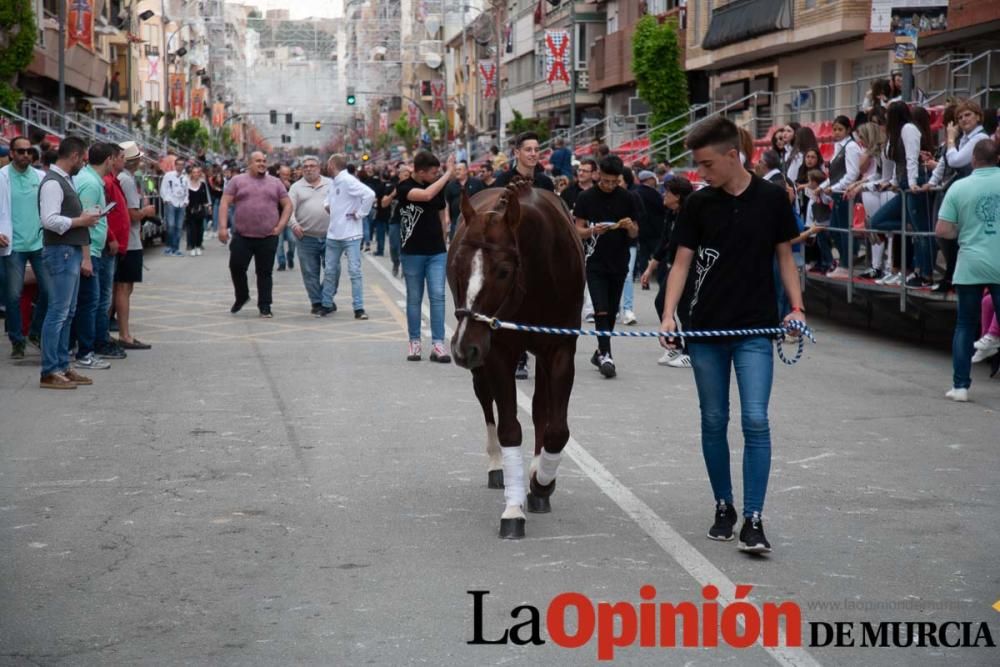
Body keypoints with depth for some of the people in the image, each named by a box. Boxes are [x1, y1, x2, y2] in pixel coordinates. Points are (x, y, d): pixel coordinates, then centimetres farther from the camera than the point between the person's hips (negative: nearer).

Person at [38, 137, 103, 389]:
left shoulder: (65, 180, 16)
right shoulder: (52, 182, -15)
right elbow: (49, 220, -24)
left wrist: (85, 216, 10)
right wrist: (81, 221, -16)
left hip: (71, 252, 11)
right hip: (60, 252, -11)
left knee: (68, 313, 14)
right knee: (58, 313, -8)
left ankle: (62, 367, 20)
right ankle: (49, 372, -5)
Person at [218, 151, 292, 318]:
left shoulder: (275, 183, 9)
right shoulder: (237, 181, 4)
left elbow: (287, 205, 11)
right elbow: (224, 203, 0)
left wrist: (280, 226, -1)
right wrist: (223, 227, -10)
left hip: (268, 237, 0)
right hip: (242, 236, 0)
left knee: (264, 272, 3)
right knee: (236, 267, 0)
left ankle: (265, 307, 10)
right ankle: (241, 297, 24)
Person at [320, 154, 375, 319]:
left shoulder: (348, 181, -15)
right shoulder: (332, 182, 11)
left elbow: (369, 194, -27)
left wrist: (359, 214, -19)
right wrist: (327, 205, 10)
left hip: (351, 235, -8)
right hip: (333, 234, 8)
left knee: (354, 271, -6)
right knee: (330, 271, 13)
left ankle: (359, 308, -4)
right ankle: (327, 304, 23)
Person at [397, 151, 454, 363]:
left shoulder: (437, 185, 6)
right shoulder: (404, 187, -9)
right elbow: (426, 195, -29)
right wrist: (448, 174, -23)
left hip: (437, 251, 3)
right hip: (412, 252, -3)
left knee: (438, 296, -5)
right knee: (414, 298, 6)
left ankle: (438, 343, -5)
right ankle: (414, 342, 16)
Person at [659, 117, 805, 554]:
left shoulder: (772, 199, -1)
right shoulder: (698, 205, 2)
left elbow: (784, 255, 7)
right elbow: (682, 262, 3)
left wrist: (796, 307, -4)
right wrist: (668, 315, -10)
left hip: (755, 330, -2)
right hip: (706, 329, 2)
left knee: (755, 421, -10)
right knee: (714, 422, 8)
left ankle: (753, 519, -7)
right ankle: (724, 508, 22)